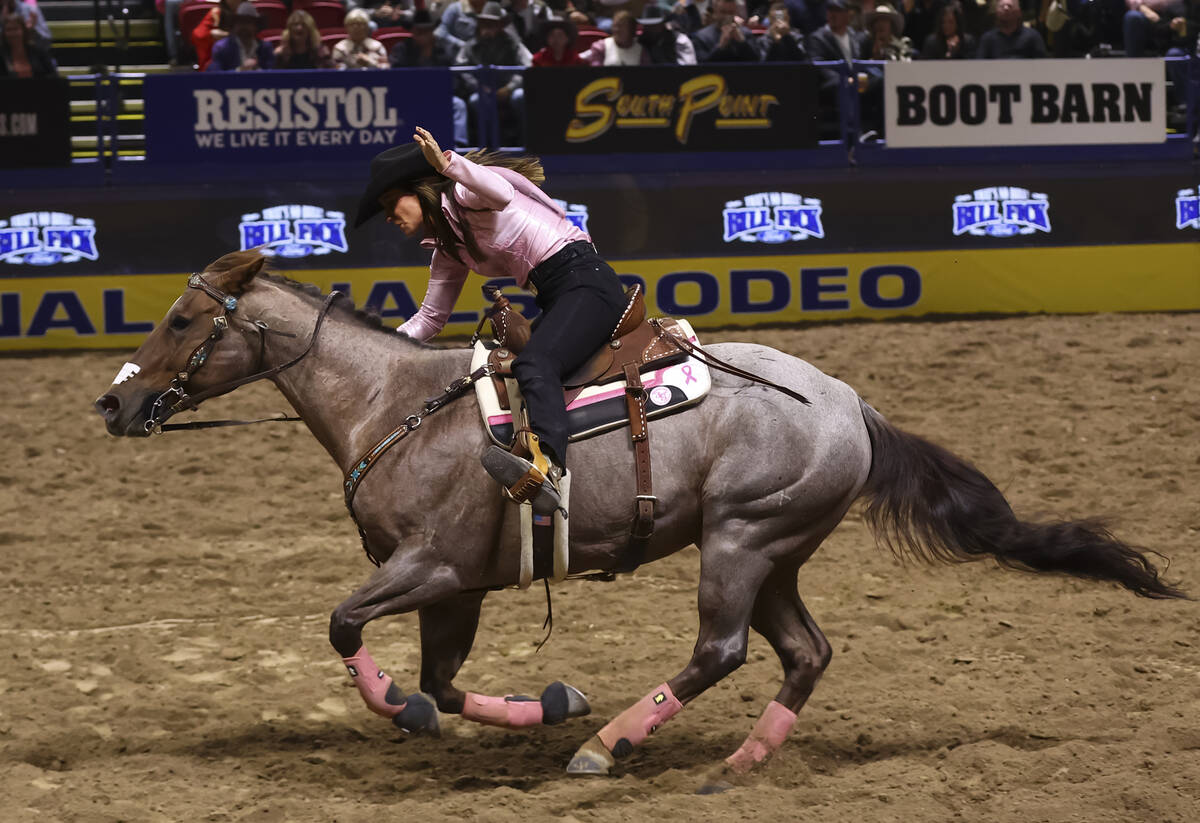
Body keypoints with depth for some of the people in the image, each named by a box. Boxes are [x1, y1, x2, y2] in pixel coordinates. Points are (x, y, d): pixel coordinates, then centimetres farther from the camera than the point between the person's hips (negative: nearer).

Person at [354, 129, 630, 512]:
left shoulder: (463, 194, -4)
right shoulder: (448, 250, 22)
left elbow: (501, 194, -29)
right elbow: (429, 318, 27)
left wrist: (446, 163, -40)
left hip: (587, 281, -12)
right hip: (554, 301, 12)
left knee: (534, 366, -34)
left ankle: (547, 468, -58)